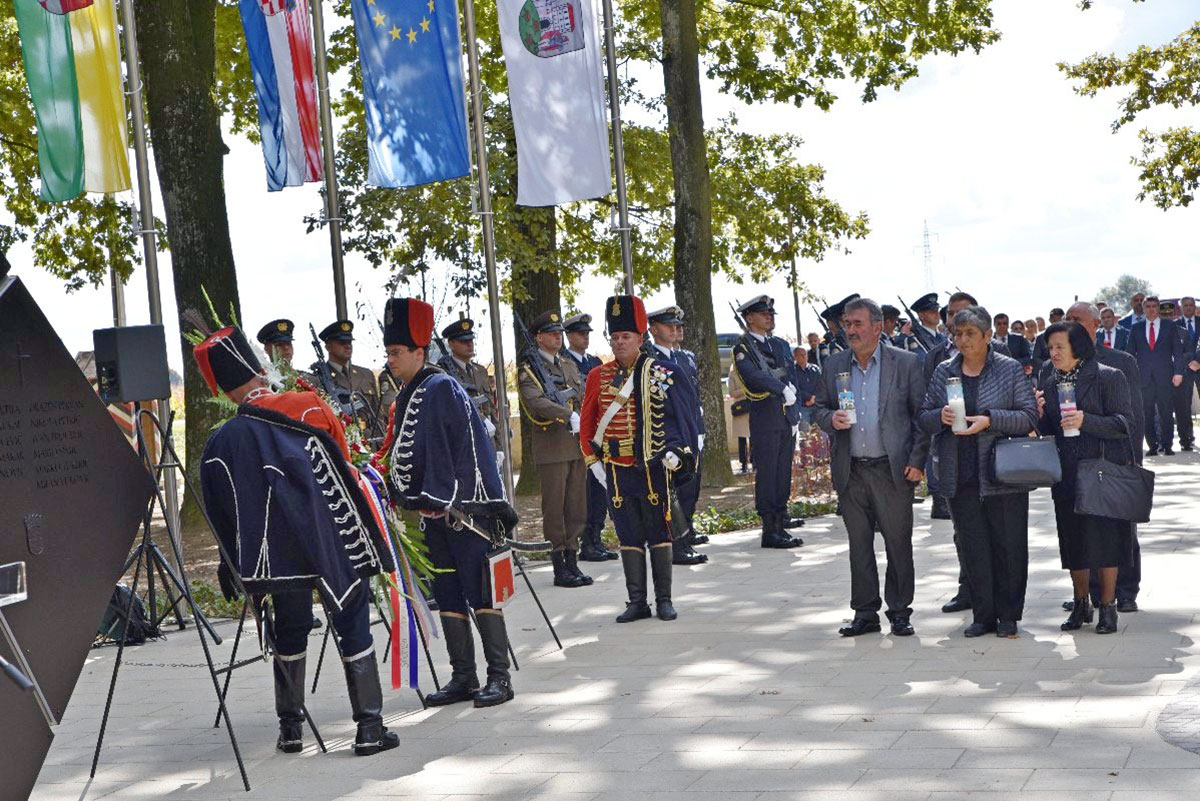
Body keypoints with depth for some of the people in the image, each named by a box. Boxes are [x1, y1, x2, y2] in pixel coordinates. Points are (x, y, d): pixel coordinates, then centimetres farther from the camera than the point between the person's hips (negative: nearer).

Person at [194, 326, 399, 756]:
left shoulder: (220, 445, -1)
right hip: (336, 547, -2)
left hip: (278, 555, 2)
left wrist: (238, 571, 14)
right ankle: (369, 728, 4)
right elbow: (346, 468, 3)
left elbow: (222, 518, 3)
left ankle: (291, 729, 22)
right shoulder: (309, 408, -5)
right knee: (353, 626, 6)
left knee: (289, 632, 19)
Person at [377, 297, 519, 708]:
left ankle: (500, 677, 2)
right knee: (447, 597, 10)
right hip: (434, 515, 8)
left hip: (466, 512, -8)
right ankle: (463, 678, 17)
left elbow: (473, 447, -15)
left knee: (480, 594, -4)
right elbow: (399, 453, 22)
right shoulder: (406, 397, 14)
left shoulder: (443, 389, -11)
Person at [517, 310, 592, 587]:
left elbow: (581, 397, 16)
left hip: (576, 445, 7)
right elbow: (537, 402, -21)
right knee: (554, 506, -3)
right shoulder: (528, 371, -5)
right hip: (551, 447, -6)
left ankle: (572, 561, 14)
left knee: (577, 505, 8)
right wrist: (569, 415, -30)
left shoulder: (569, 364, 18)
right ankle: (559, 567, 1)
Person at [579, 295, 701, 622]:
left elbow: (680, 415, 1)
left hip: (653, 467, -2)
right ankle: (637, 602, 12)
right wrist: (593, 460, 4)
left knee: (659, 533, 4)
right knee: (629, 537, 6)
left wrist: (674, 452, -10)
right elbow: (587, 423, 10)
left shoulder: (660, 373, -1)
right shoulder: (598, 376, 5)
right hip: (616, 470, 2)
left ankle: (664, 600, 12)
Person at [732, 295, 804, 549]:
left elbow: (793, 376, 14)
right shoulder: (743, 349, -3)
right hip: (764, 420, -7)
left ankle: (780, 526, 12)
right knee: (766, 474, -6)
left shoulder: (780, 345, 18)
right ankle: (769, 530, -4)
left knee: (784, 473, 7)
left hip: (787, 418, 7)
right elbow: (754, 376, -19)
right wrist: (783, 389, -25)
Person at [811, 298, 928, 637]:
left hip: (892, 470, -3)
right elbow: (819, 408, 15)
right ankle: (865, 612, 16)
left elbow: (923, 414, -1)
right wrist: (831, 418, -9)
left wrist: (917, 461, -7)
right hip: (851, 472, 3)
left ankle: (900, 612, 13)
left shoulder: (905, 363, -1)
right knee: (858, 544, 8)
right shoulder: (834, 365, 9)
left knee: (898, 544, 2)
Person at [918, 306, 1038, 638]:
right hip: (960, 477, 3)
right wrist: (941, 416, -12)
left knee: (1008, 546, 3)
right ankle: (983, 615, 15)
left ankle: (1008, 615, 15)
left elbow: (1030, 417, -5)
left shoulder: (1010, 370, 0)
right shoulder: (943, 372, 9)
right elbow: (924, 417, 11)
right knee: (972, 548, 5)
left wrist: (989, 420, -17)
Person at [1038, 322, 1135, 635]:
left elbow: (1124, 422, -11)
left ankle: (1107, 606, 10)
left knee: (1105, 537, -2)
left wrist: (1086, 421, -23)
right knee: (1072, 541, 8)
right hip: (1066, 474, 5)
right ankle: (1081, 604, 23)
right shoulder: (1049, 382, 10)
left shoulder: (1108, 377, -6)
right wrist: (1039, 416, -7)